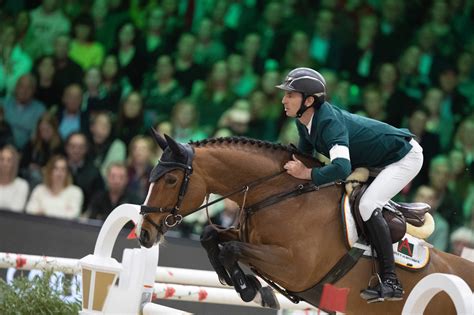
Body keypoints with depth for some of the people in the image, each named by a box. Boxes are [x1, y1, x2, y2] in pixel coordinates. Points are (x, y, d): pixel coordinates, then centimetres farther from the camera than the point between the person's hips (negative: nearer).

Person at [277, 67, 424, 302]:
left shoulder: (330, 123, -34)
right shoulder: (304, 122, -7)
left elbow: (341, 168, -47)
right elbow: (305, 153, 11)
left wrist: (307, 174, -38)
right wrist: (294, 166, -8)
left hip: (405, 157, -10)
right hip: (375, 160, 10)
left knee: (367, 205, -25)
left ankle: (390, 281, -24)